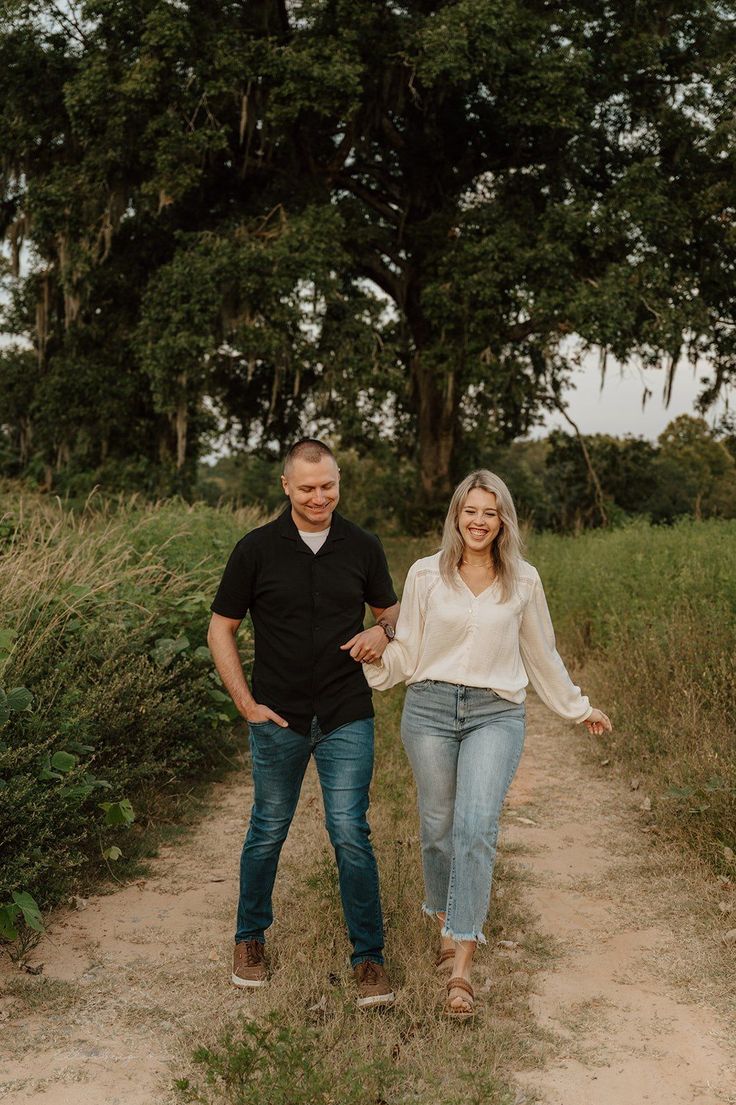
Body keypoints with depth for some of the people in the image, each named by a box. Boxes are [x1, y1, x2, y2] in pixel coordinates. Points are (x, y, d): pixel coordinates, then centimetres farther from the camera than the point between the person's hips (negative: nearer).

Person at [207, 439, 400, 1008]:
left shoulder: (363, 546, -1)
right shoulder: (257, 549, -5)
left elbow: (390, 607, 15)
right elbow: (221, 629, 2)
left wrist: (382, 631, -9)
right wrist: (246, 703, -5)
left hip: (347, 718, 0)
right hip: (278, 719, 0)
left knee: (351, 834, -3)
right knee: (268, 832, 13)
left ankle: (369, 956, 11)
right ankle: (250, 938, 34)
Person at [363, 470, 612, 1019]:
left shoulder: (524, 580, 7)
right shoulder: (425, 574, 4)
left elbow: (542, 654, 19)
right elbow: (406, 651, 8)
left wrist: (579, 707, 25)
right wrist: (373, 656, -11)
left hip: (496, 713, -1)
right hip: (430, 708, 1)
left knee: (476, 827, -16)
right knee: (439, 827, 8)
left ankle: (461, 967, -14)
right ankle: (448, 925, 34)